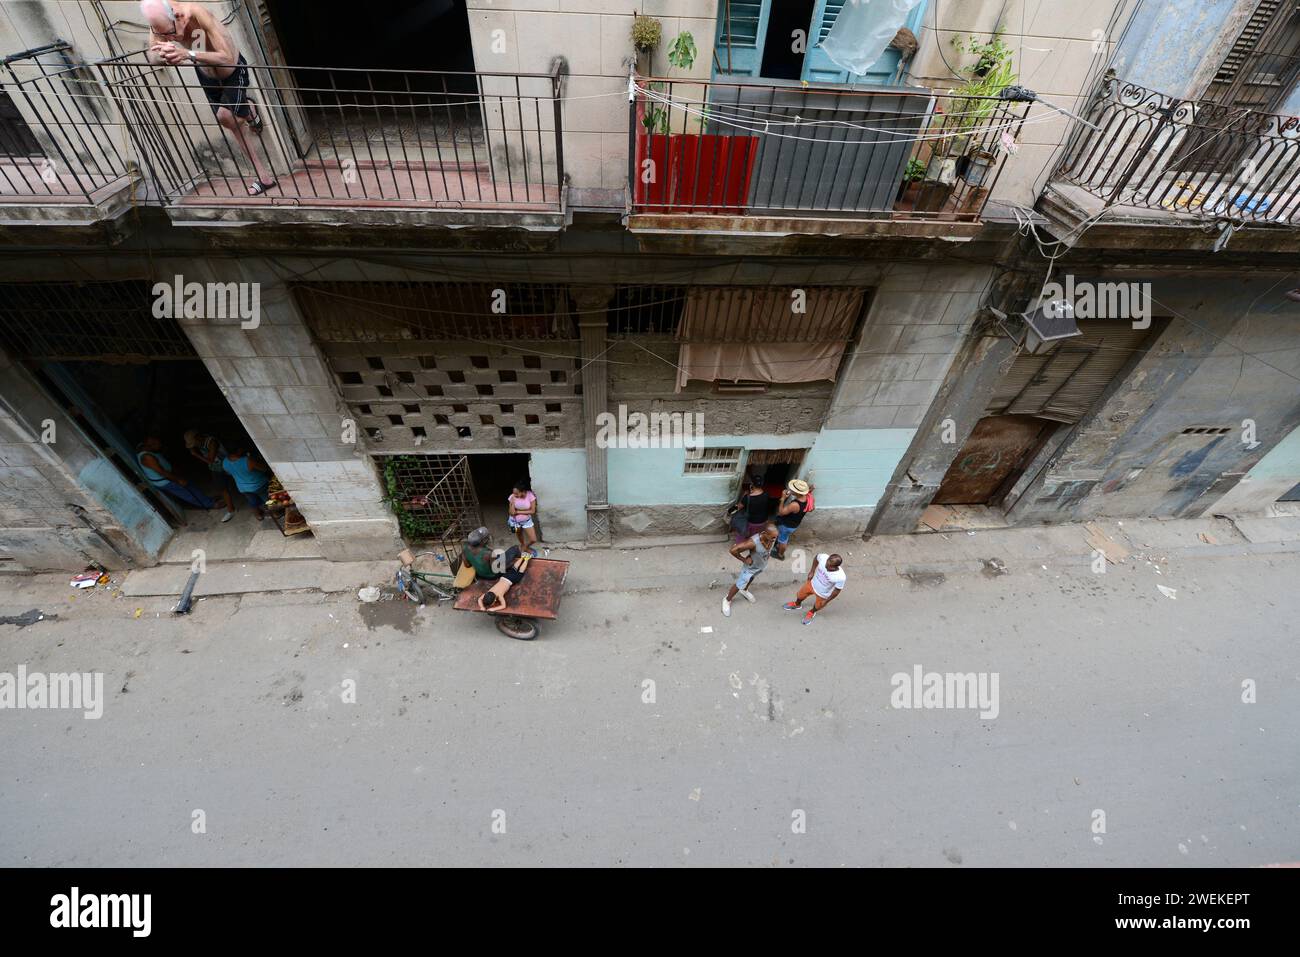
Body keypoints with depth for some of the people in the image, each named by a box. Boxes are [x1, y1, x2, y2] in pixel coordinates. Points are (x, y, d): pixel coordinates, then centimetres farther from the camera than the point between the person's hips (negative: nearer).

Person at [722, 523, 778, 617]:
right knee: (739, 585, 16)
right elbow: (733, 550, -41)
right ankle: (727, 600, 43)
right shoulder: (753, 542, -45)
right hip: (750, 567, -6)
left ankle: (744, 591, 65)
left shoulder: (772, 537, -26)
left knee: (751, 578, 34)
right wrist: (744, 560, -27)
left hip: (762, 565, 6)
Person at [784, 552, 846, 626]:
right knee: (800, 595, 29)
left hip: (822, 594, -3)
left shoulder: (840, 577, -41)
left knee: (817, 607, 27)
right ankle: (797, 604, 64)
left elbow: (837, 591, -22)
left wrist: (826, 601, -9)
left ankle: (811, 612, 64)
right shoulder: (823, 557, -33)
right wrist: (812, 572, -5)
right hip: (812, 583, 3)